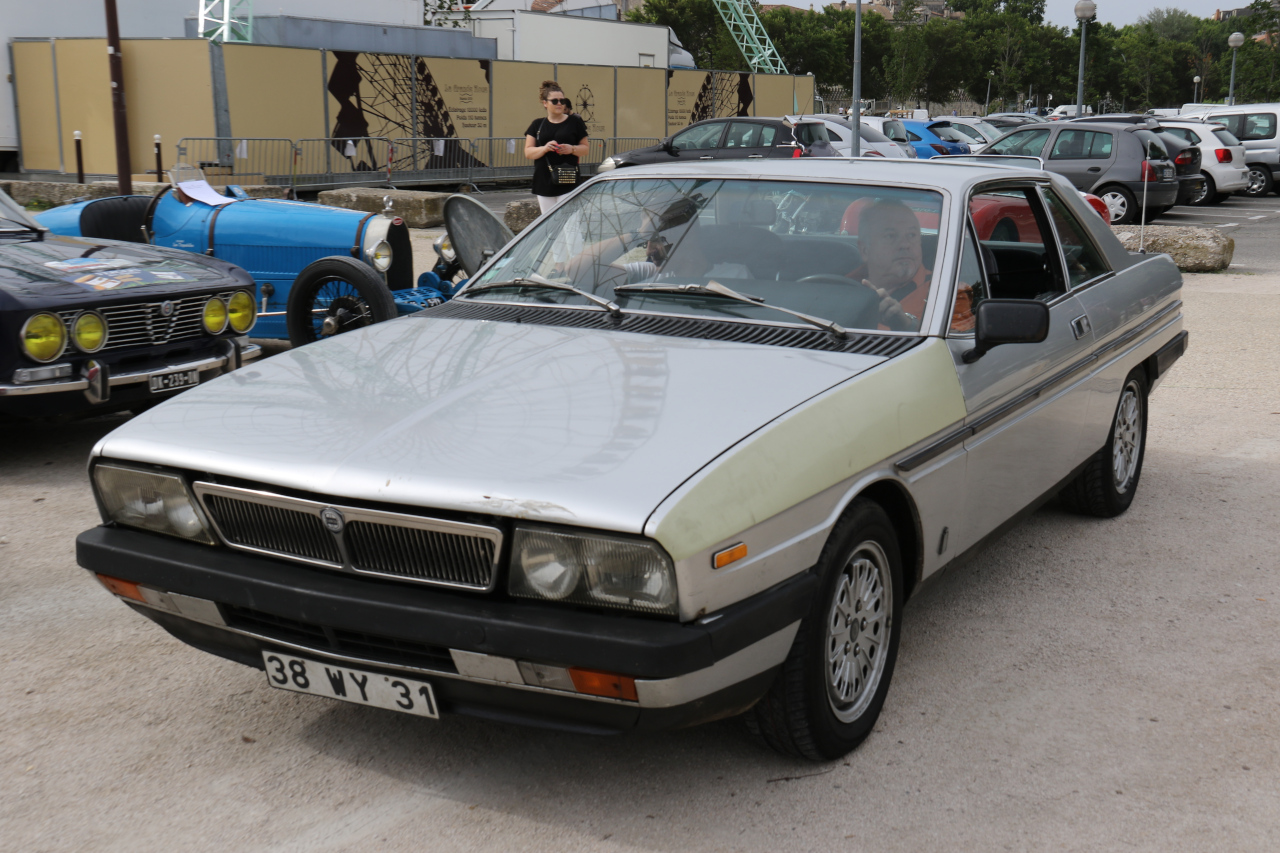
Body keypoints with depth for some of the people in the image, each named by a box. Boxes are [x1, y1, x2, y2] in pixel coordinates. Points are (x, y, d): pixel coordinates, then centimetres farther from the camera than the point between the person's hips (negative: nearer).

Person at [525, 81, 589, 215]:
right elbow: (528, 153, 5)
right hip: (544, 183, 3)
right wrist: (544, 148, -14)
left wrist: (572, 149, -11)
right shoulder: (537, 125, 11)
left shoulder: (575, 122, 7)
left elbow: (585, 149, 10)